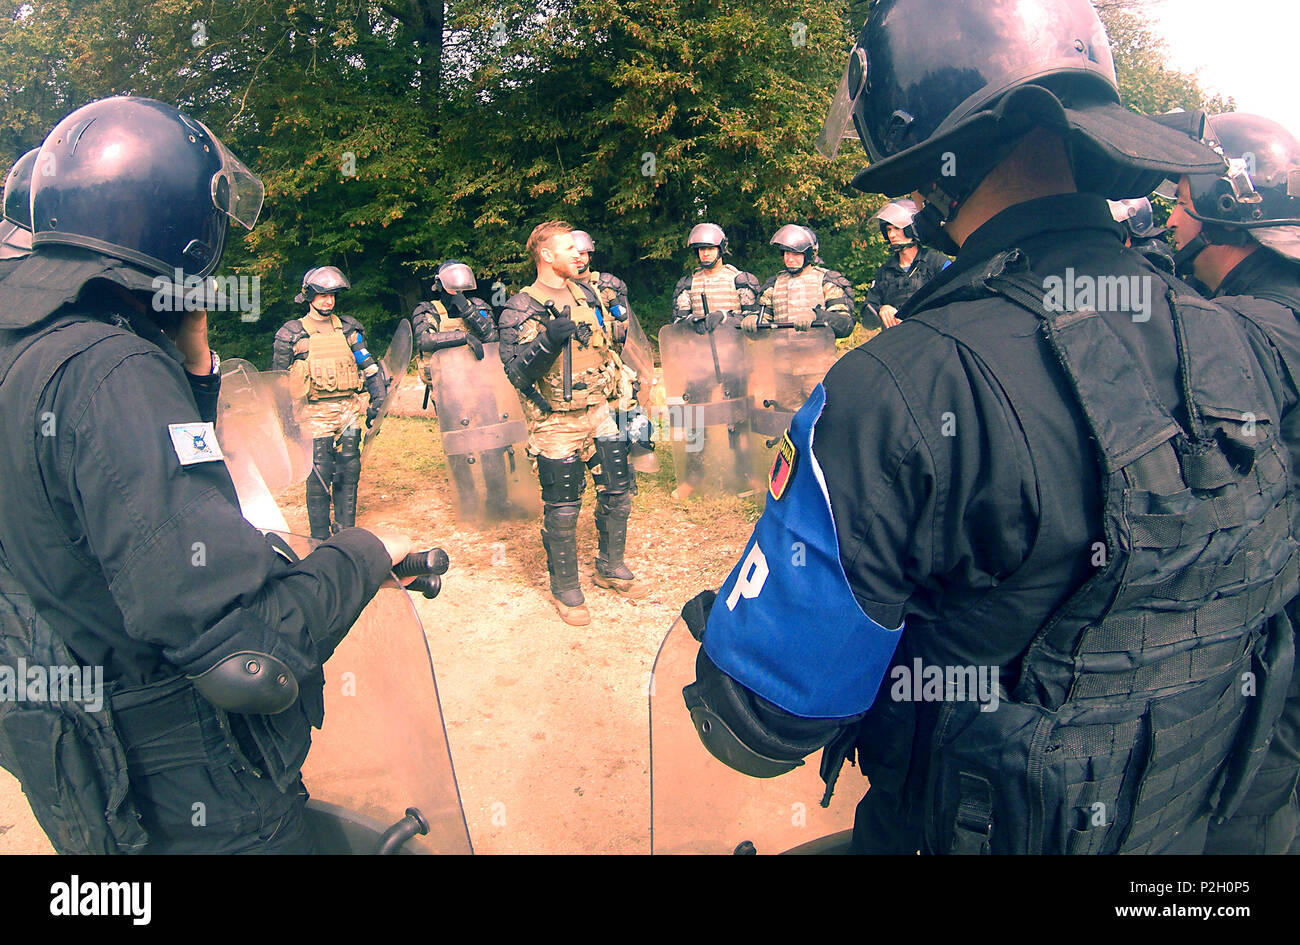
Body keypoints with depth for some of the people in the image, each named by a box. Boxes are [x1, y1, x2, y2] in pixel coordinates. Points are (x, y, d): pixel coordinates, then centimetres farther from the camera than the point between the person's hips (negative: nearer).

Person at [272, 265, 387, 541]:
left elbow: (369, 366, 16)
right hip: (315, 413, -3)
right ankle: (320, 538, 5)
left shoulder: (348, 329, 12)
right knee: (319, 476, -5)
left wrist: (377, 400, 8)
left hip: (349, 409, 3)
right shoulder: (291, 334, 3)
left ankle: (346, 532, 15)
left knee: (348, 473, 4)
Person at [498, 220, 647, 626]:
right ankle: (565, 587, 19)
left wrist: (622, 391, 17)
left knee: (618, 492, 11)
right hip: (557, 423, -6)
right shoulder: (520, 309, -9)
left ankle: (611, 567, 31)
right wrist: (549, 339, -30)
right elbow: (517, 372, -16)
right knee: (563, 509, 1)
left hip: (598, 412, 6)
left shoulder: (586, 295, 10)